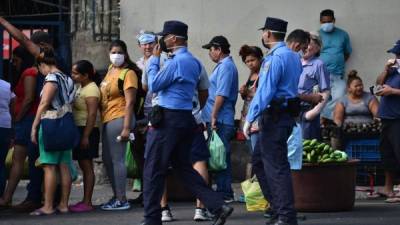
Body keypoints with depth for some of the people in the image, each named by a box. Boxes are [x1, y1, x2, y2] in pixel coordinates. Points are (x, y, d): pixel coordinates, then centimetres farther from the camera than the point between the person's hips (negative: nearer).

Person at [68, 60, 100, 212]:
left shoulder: (91, 89, -14)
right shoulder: (81, 87, 14)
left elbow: (92, 114, -20)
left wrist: (86, 136, -23)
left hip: (87, 130, -9)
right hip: (78, 129, 9)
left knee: (87, 166, -7)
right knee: (83, 166, 11)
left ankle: (87, 203, -6)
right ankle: (85, 200, 16)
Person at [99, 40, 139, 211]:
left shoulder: (128, 73, -11)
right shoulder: (111, 69, 14)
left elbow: (130, 102, -16)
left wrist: (126, 128, -21)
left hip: (119, 119, -9)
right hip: (107, 119, 9)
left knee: (117, 159, -8)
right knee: (107, 159, 15)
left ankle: (122, 200, -3)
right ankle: (116, 196, 26)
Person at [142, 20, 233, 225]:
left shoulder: (176, 62, -16)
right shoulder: (194, 62, 13)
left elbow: (154, 85, -12)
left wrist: (154, 59, 0)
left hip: (168, 119, -9)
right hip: (186, 118, 9)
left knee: (153, 169, 0)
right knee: (184, 166, 14)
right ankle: (218, 206, 5)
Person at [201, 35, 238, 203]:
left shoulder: (226, 66, -12)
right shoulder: (223, 65, 20)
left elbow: (221, 94, -19)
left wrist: (213, 117, -20)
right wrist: (211, 117, 22)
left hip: (220, 120, -10)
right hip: (219, 120, 10)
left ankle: (224, 193, -5)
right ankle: (224, 192, 16)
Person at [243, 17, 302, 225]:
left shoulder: (275, 58, -15)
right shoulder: (293, 56, 15)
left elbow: (265, 91, -20)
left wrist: (250, 118, -18)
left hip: (274, 117, -10)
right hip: (288, 112, 10)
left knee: (276, 165, -7)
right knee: (259, 160, 17)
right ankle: (278, 208, 18)